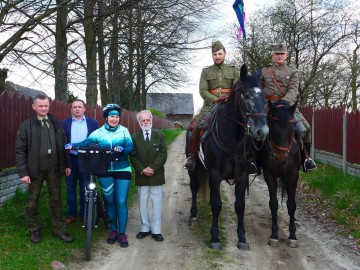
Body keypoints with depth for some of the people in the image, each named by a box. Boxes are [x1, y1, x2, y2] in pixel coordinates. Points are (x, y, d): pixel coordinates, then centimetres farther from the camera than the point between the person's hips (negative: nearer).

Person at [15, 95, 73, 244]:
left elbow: (63, 145, 10)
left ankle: (59, 229, 21)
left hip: (54, 168, 3)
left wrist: (67, 164, 6)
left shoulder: (56, 123, 6)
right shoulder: (26, 125, -4)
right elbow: (20, 150, -6)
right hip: (35, 169, -2)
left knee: (56, 199, 10)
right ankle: (35, 230, 25)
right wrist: (23, 172, -12)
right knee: (33, 201, 9)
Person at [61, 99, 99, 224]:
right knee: (70, 189, 8)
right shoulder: (64, 123, 5)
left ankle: (85, 214, 18)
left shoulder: (93, 123, 3)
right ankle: (72, 214, 20)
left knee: (85, 189, 7)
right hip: (70, 159, 1)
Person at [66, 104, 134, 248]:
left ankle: (122, 233, 9)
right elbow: (86, 142, -13)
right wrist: (72, 145, -31)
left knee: (121, 202, -2)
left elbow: (131, 148, -8)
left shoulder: (124, 131, 1)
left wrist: (122, 150, -29)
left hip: (122, 170, -1)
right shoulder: (99, 132, 0)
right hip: (105, 171, 1)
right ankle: (113, 230, 25)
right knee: (109, 201, 10)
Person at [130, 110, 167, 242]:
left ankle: (156, 230, 11)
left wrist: (152, 168, -16)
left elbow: (163, 155, -5)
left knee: (157, 204, 3)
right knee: (142, 204, 8)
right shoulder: (134, 137, 4)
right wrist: (142, 170, -14)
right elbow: (133, 157, -1)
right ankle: (145, 228, 20)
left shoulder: (159, 136, 3)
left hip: (157, 176, 0)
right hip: (141, 177, 1)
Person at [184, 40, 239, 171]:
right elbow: (203, 90, 1)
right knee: (196, 126, -22)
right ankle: (192, 156, -8)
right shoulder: (206, 71, 12)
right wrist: (216, 100, -15)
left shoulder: (233, 70, 14)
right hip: (210, 104, 0)